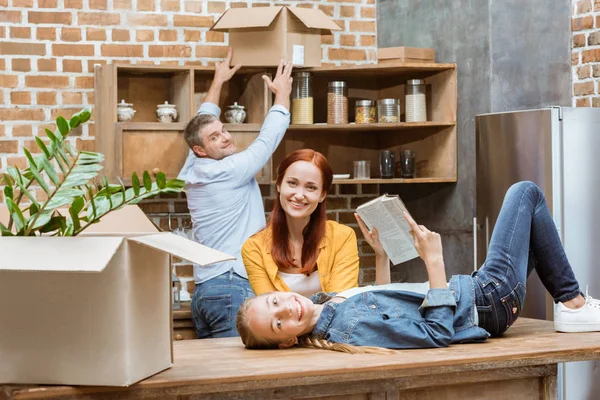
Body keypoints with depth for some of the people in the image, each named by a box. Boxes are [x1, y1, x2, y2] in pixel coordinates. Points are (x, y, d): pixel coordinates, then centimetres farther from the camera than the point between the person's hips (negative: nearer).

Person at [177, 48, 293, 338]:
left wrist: (218, 82, 38)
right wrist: (282, 92, 14)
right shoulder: (230, 171, -9)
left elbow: (203, 122, 28)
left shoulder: (191, 171, 12)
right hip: (232, 286, -9)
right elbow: (269, 137, 0)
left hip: (203, 291, 9)